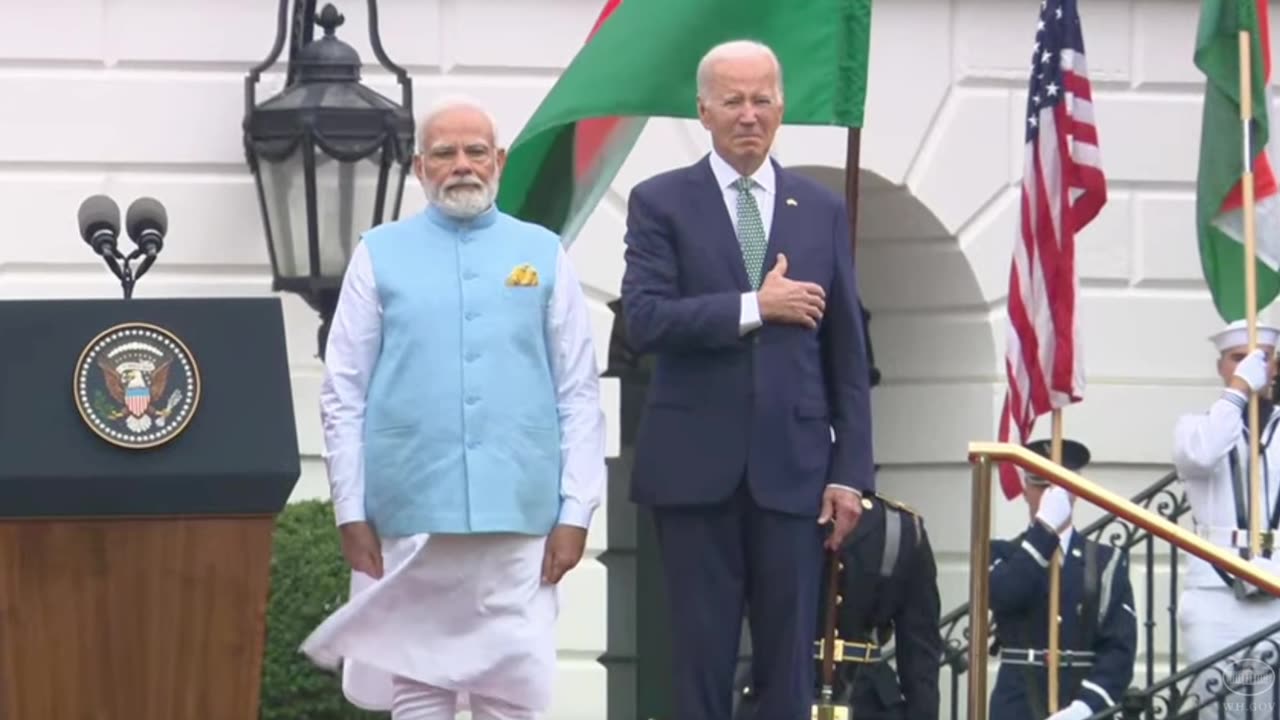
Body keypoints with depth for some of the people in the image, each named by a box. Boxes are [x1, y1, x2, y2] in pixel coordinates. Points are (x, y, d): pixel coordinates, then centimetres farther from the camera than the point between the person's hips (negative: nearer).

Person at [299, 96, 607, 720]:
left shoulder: (543, 254, 8)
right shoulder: (380, 255, 6)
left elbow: (579, 394, 6)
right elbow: (344, 395, 5)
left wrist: (576, 510, -1)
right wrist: (351, 510, -1)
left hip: (519, 515, 0)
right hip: (410, 515, 0)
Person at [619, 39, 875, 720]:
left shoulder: (822, 210, 10)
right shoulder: (660, 202, 2)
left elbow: (846, 353, 9)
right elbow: (644, 319, -11)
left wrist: (851, 470, 3)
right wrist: (754, 308, -14)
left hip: (792, 466, 2)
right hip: (696, 466, -2)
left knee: (789, 661, 4)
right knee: (700, 656, 3)